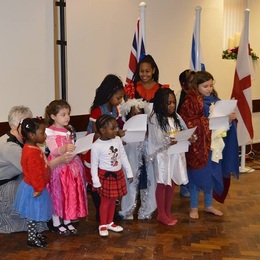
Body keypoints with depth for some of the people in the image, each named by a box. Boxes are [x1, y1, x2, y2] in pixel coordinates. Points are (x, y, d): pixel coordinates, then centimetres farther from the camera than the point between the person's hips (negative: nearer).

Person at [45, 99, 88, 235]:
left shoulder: (68, 130, 11)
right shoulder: (49, 132, -12)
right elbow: (54, 152, -22)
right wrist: (64, 149, -38)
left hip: (72, 166, 7)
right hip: (58, 167, -7)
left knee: (71, 194, 11)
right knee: (57, 195, 3)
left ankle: (67, 221, 25)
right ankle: (56, 224, 18)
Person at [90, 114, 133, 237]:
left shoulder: (117, 139, -3)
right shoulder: (97, 145, -18)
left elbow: (123, 156, 7)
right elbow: (94, 165, -12)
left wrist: (129, 173, 10)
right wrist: (96, 182, -12)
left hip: (118, 175, 5)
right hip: (105, 176, -5)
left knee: (113, 200, 15)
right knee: (105, 201, 5)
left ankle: (110, 222, 31)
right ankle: (103, 225, 21)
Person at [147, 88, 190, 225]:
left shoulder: (176, 117, 7)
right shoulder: (154, 119, -12)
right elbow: (156, 140, -18)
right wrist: (168, 142, -35)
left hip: (176, 154, 6)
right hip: (162, 155, -6)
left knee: (172, 183, 13)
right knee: (162, 184, 5)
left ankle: (168, 212, 28)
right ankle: (161, 214, 18)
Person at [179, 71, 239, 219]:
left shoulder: (215, 99, 8)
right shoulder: (191, 101, -11)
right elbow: (189, 122, -19)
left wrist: (230, 118, -6)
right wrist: (208, 122, -23)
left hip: (213, 144, 6)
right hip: (198, 145, -6)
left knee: (212, 174, 14)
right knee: (197, 175, 4)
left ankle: (209, 205, 30)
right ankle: (194, 208, 18)